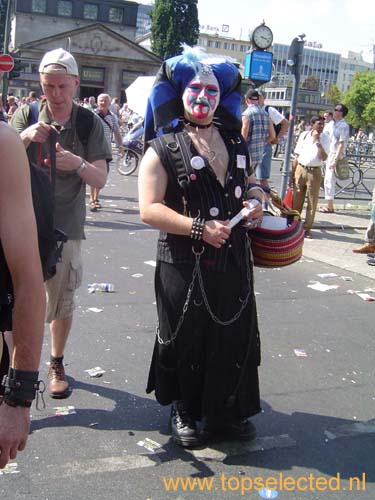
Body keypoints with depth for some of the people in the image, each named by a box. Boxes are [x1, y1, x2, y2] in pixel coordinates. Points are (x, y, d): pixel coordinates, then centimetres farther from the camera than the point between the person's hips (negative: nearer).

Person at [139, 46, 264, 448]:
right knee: (186, 340, 7)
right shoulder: (164, 149, -6)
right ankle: (183, 412, 29)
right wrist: (200, 228, -21)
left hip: (233, 261, 6)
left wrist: (255, 200, 2)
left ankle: (226, 412, 30)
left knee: (235, 337, 12)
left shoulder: (235, 142, 13)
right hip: (184, 263, -5)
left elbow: (250, 182, 26)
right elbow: (149, 210, -14)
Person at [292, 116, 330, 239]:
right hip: (300, 169, 2)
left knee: (312, 202, 3)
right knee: (296, 200, 6)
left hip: (315, 172, -1)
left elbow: (324, 157, -12)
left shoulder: (325, 138, -1)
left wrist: (318, 141, -17)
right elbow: (297, 155, 9)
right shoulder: (304, 135, 4)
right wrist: (293, 172, 5)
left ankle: (307, 227, 12)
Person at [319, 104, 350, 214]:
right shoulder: (334, 124, 14)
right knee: (328, 181, 12)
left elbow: (341, 144, -18)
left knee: (330, 181, -7)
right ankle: (329, 205, 20)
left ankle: (330, 207, 0)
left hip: (336, 156, -9)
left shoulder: (343, 126, -14)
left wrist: (336, 159, -21)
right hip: (330, 155, 9)